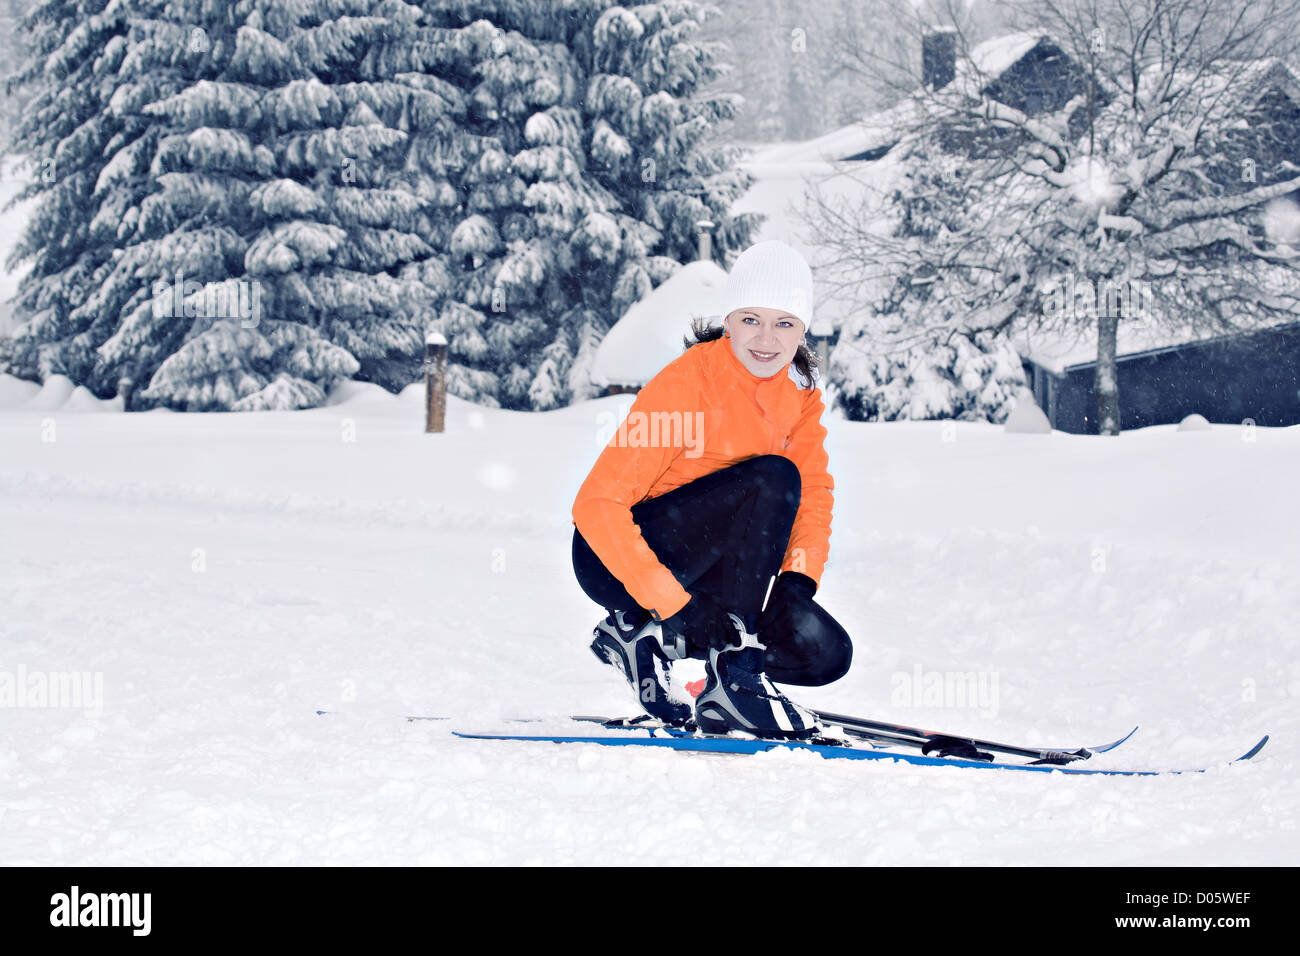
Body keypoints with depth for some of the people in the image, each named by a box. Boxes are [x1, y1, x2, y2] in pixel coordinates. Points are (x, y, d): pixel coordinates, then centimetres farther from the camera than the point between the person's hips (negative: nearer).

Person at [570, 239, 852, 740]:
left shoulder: (800, 396, -1)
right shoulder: (689, 382, -22)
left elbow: (814, 491, 2)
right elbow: (596, 504, -26)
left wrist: (798, 578, -18)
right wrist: (675, 602, -32)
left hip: (699, 570, 7)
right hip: (615, 560, -7)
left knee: (825, 652, -12)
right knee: (772, 478, -28)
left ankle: (645, 637, 1)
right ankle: (734, 671, -25)